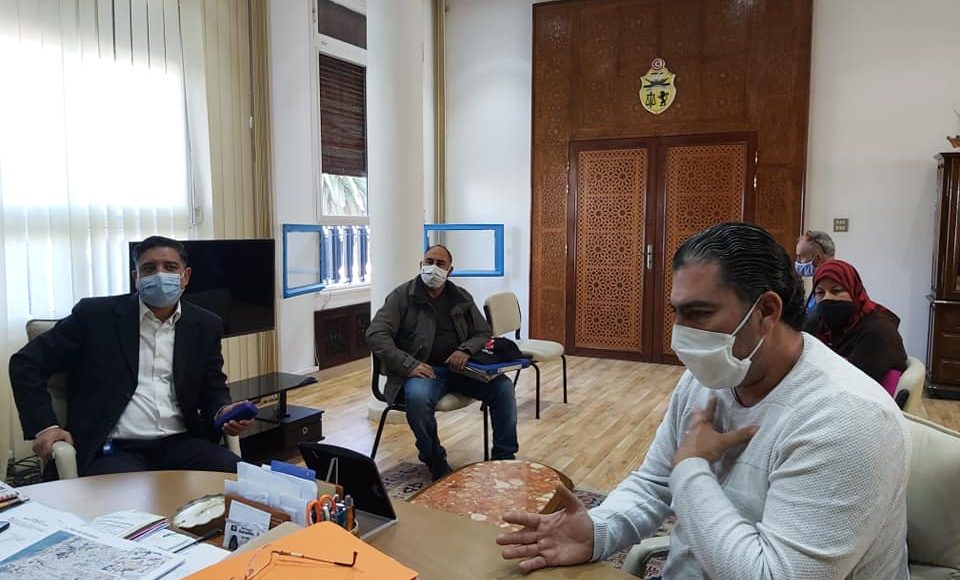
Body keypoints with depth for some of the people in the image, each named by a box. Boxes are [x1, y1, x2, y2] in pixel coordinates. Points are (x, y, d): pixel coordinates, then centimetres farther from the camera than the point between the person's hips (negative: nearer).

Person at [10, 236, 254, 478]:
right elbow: (27, 362, 7)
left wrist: (224, 412, -7)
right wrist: (44, 426, -6)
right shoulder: (96, 315, 2)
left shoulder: (205, 325, 10)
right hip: (113, 450, -3)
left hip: (181, 443, 3)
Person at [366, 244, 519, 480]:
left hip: (459, 367, 4)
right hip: (422, 370, -4)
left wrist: (466, 350, -7)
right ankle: (435, 461, -12)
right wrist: (408, 364, -21)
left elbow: (484, 333, 17)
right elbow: (375, 335, -9)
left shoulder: (462, 298, 13)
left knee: (503, 386, -17)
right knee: (418, 397, -37)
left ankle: (504, 459, -2)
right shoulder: (403, 295, -1)